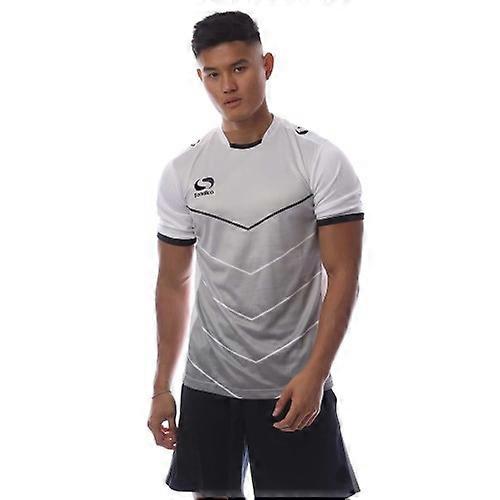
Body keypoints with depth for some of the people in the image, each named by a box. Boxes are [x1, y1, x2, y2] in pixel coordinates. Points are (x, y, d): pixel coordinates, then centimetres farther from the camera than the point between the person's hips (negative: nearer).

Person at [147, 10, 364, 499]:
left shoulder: (320, 159, -7)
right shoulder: (182, 171, 3)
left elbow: (343, 273, -9)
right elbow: (175, 283, 9)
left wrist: (314, 373, -17)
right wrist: (161, 387, 8)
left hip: (295, 384, -3)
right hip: (207, 383, 3)